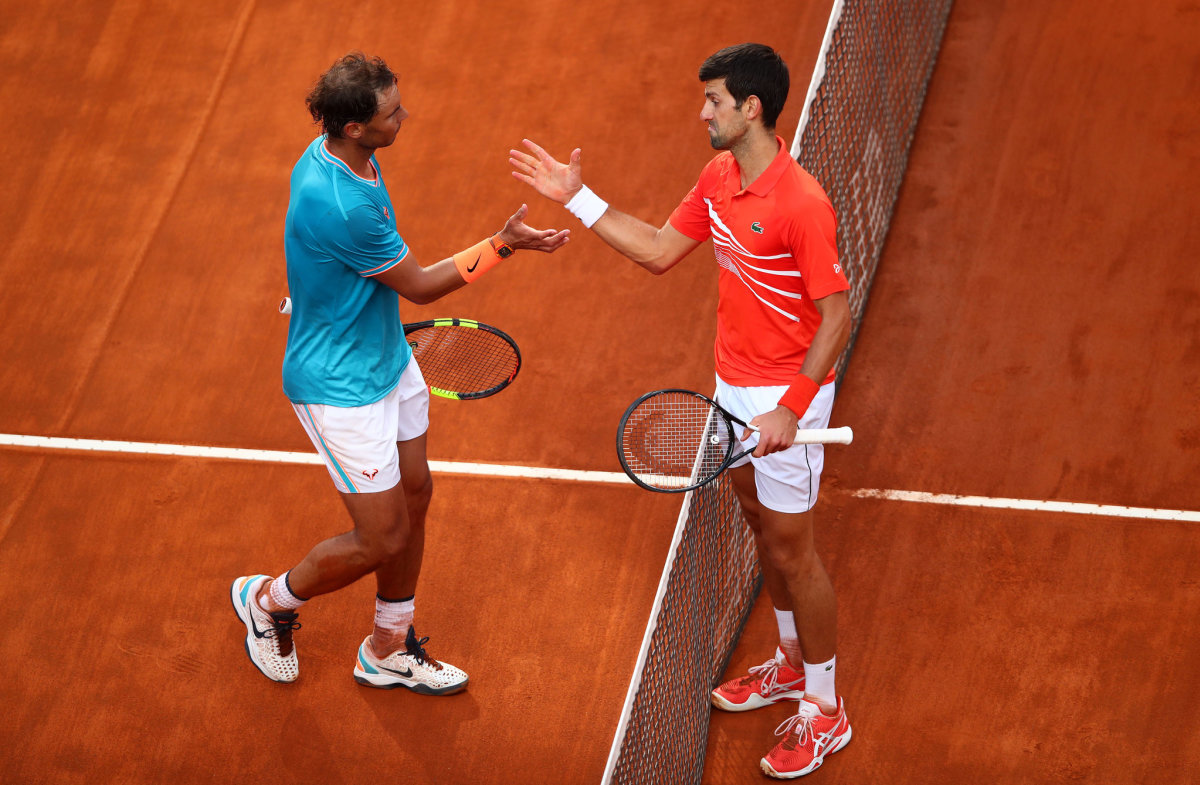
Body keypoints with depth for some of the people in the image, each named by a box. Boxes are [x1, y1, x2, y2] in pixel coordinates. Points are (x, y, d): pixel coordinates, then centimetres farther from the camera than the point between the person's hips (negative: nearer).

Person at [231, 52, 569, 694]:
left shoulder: (338, 155, -4)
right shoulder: (340, 206, -34)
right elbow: (420, 285, -20)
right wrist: (504, 244, -16)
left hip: (387, 360, 10)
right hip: (341, 386, -10)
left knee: (415, 493, 17)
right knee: (383, 538, 1)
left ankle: (389, 652, 34)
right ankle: (267, 600, 28)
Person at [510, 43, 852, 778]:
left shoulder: (802, 205, -27)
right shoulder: (718, 177, 0)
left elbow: (837, 316, -23)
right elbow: (660, 251, 11)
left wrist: (789, 411, -26)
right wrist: (578, 198, 7)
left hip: (787, 395, -8)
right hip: (734, 386, 8)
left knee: (793, 550, 2)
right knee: (763, 526, 22)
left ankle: (824, 711, 18)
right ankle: (792, 661, 42)